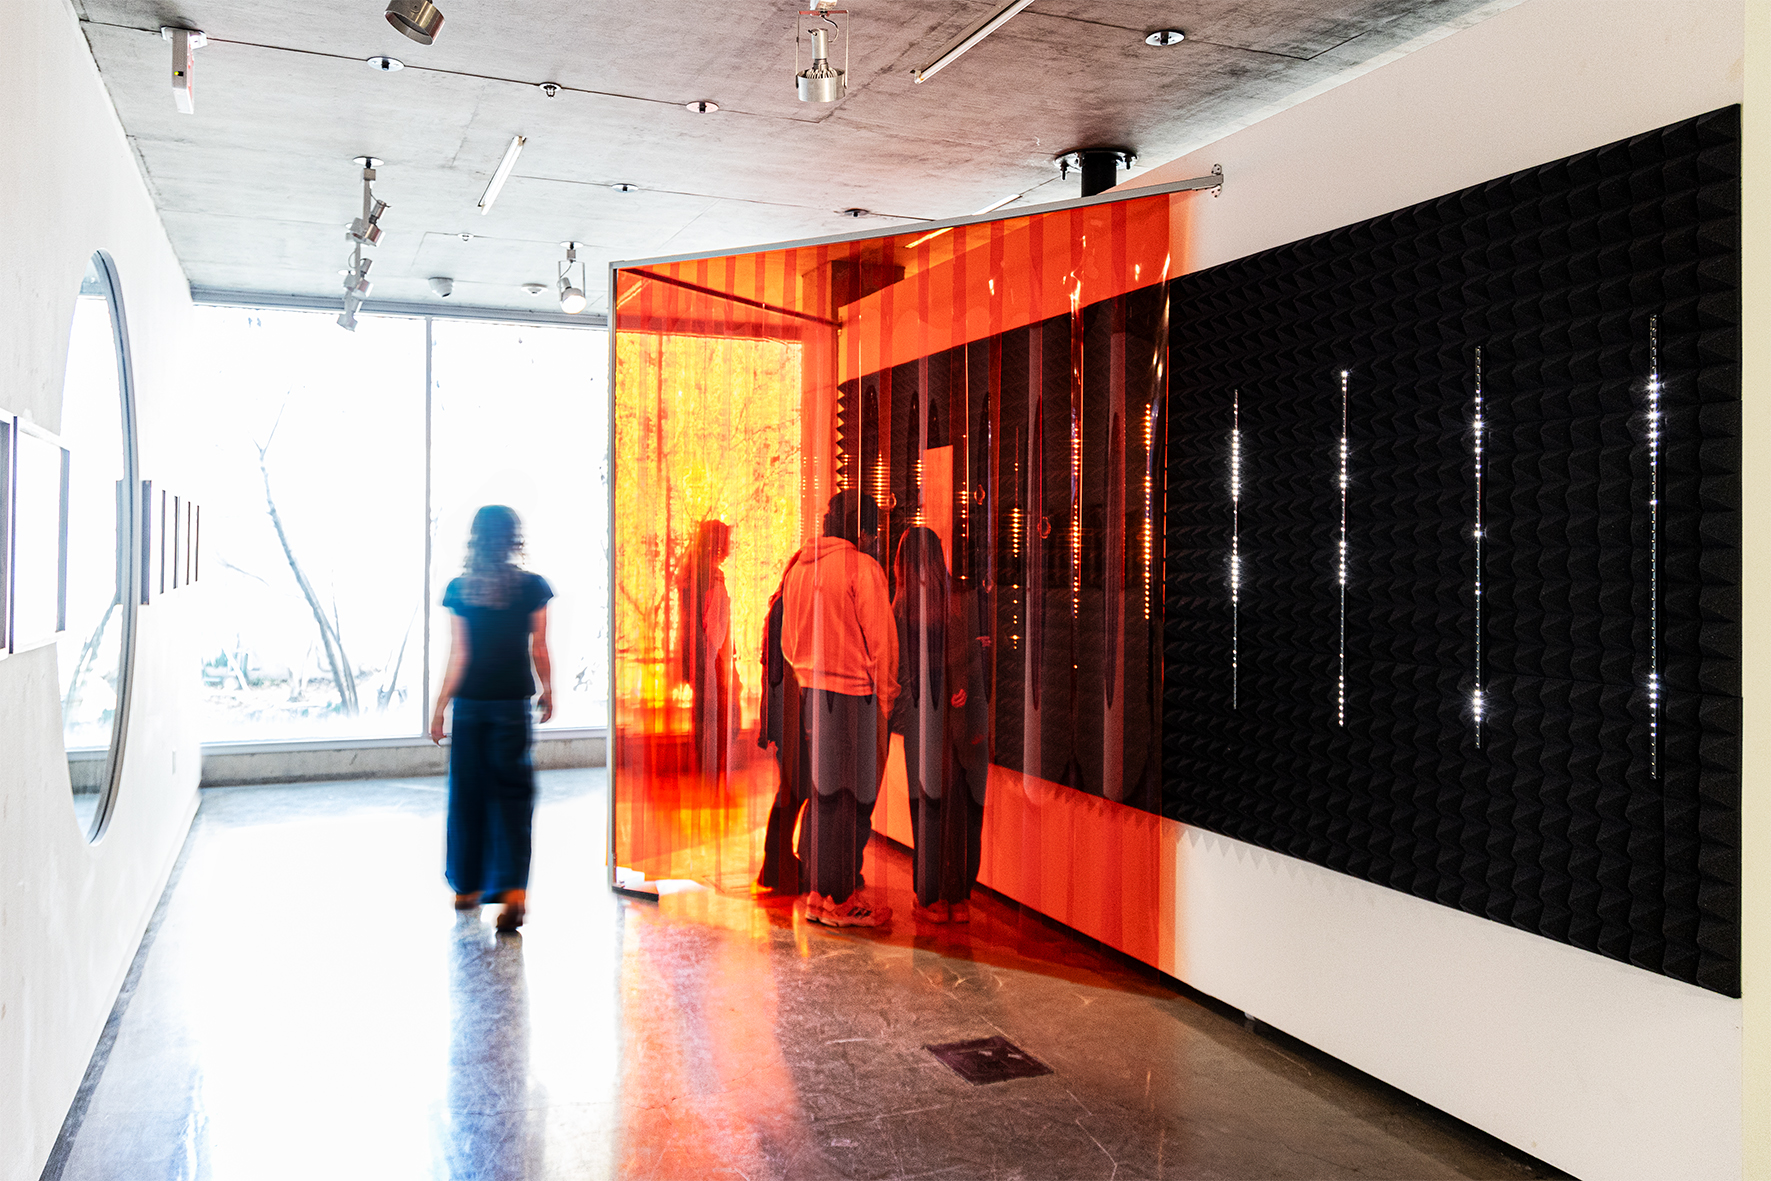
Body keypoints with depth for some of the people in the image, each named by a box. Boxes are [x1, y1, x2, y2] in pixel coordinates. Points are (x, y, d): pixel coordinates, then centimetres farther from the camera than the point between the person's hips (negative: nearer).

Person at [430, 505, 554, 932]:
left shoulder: (459, 589, -4)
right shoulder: (532, 587, -5)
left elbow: (458, 657, -5)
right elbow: (538, 650, -2)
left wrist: (439, 706, 3)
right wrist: (548, 690, 13)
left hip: (470, 701, 1)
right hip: (513, 702, -1)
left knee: (468, 792, 13)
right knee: (512, 792, 3)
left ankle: (467, 887, 25)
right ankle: (513, 888, -10)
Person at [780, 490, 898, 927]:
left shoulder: (800, 568, 12)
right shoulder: (862, 568, -10)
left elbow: (788, 641, 16)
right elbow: (881, 640, -10)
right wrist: (885, 697, -2)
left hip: (810, 693, 7)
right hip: (853, 695, -7)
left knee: (822, 794, 14)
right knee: (853, 797, 1)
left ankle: (819, 892, 20)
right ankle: (842, 900, 6)